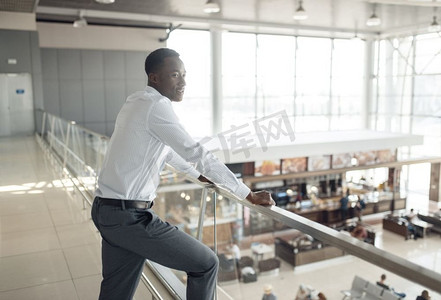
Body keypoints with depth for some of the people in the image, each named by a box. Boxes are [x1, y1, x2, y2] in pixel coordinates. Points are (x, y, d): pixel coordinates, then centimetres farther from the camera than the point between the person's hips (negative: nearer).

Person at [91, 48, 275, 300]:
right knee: (206, 264, 2)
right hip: (130, 215, -9)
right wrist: (248, 194, -14)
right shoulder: (156, 105, -15)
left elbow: (165, 148, 27)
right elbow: (198, 153, -19)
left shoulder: (136, 102, 15)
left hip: (107, 210, 10)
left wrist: (198, 175, 37)